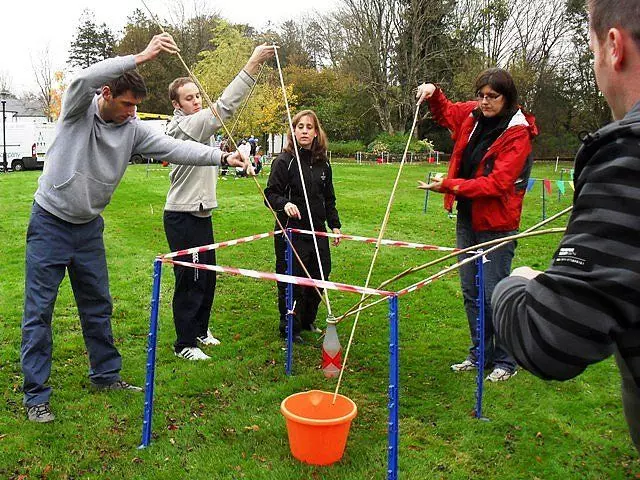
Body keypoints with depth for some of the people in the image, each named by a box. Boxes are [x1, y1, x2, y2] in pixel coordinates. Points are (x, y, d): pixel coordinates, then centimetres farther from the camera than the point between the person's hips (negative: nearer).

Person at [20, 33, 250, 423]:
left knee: (98, 305, 14)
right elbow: (85, 79, -34)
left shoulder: (133, 129, -3)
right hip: (50, 224, -4)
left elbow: (174, 148, -13)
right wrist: (141, 57, -41)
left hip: (89, 227, 5)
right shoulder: (79, 109, -12)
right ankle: (36, 395, 9)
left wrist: (221, 156, -26)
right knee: (39, 311, -1)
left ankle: (106, 374, 30)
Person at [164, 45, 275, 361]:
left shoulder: (197, 125, 14)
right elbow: (222, 109, -29)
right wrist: (252, 65, -33)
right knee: (189, 280, -2)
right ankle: (185, 344, 11)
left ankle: (200, 329, 34)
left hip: (201, 213, 10)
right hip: (182, 217, -10)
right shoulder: (182, 126, -17)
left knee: (207, 276, 18)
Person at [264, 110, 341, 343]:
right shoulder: (284, 161, -8)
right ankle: (289, 328, 18)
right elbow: (270, 194, -10)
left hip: (318, 231, 6)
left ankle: (308, 320, 33)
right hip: (291, 231, -6)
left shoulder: (322, 163, 9)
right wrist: (284, 204, -29)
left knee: (319, 276, 12)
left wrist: (335, 225, 15)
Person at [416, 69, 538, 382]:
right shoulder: (472, 116, 4)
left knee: (494, 295, -2)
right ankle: (479, 354, 29)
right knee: (471, 293, 14)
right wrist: (433, 94, 5)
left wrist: (449, 186, -24)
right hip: (466, 220, 7)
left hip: (496, 225, -7)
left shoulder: (517, 133, -15)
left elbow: (497, 183, -22)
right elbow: (445, 112, 26)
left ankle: (505, 362, 16)